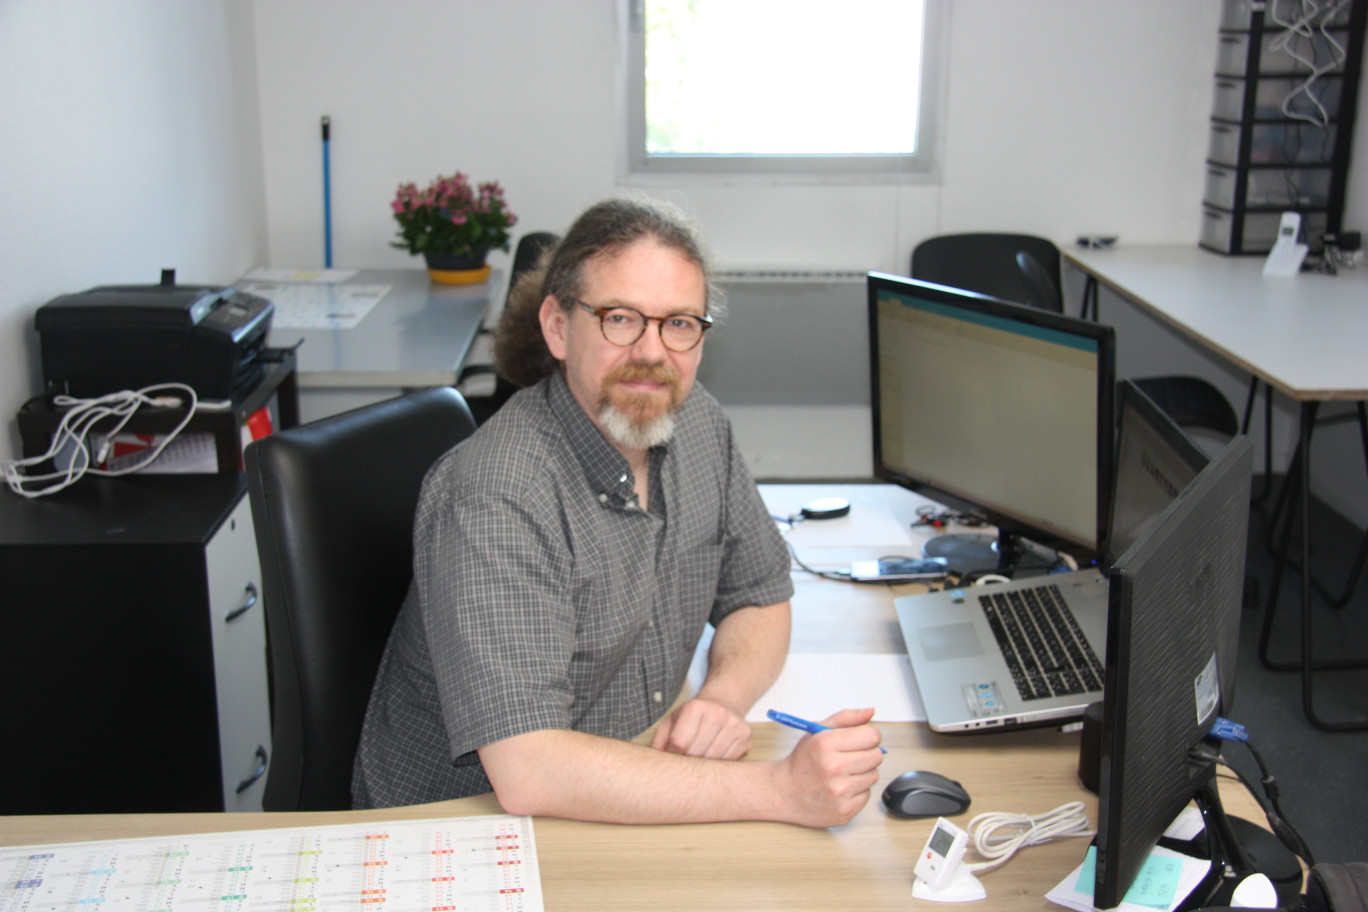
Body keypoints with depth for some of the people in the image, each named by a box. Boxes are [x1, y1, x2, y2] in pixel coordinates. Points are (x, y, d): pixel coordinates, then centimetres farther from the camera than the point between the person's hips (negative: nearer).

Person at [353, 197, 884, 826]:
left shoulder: (694, 421, -1)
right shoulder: (494, 496, -25)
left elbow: (760, 596, 11)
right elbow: (525, 773, -32)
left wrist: (722, 697, -11)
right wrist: (783, 789, -33)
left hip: (631, 810, 7)